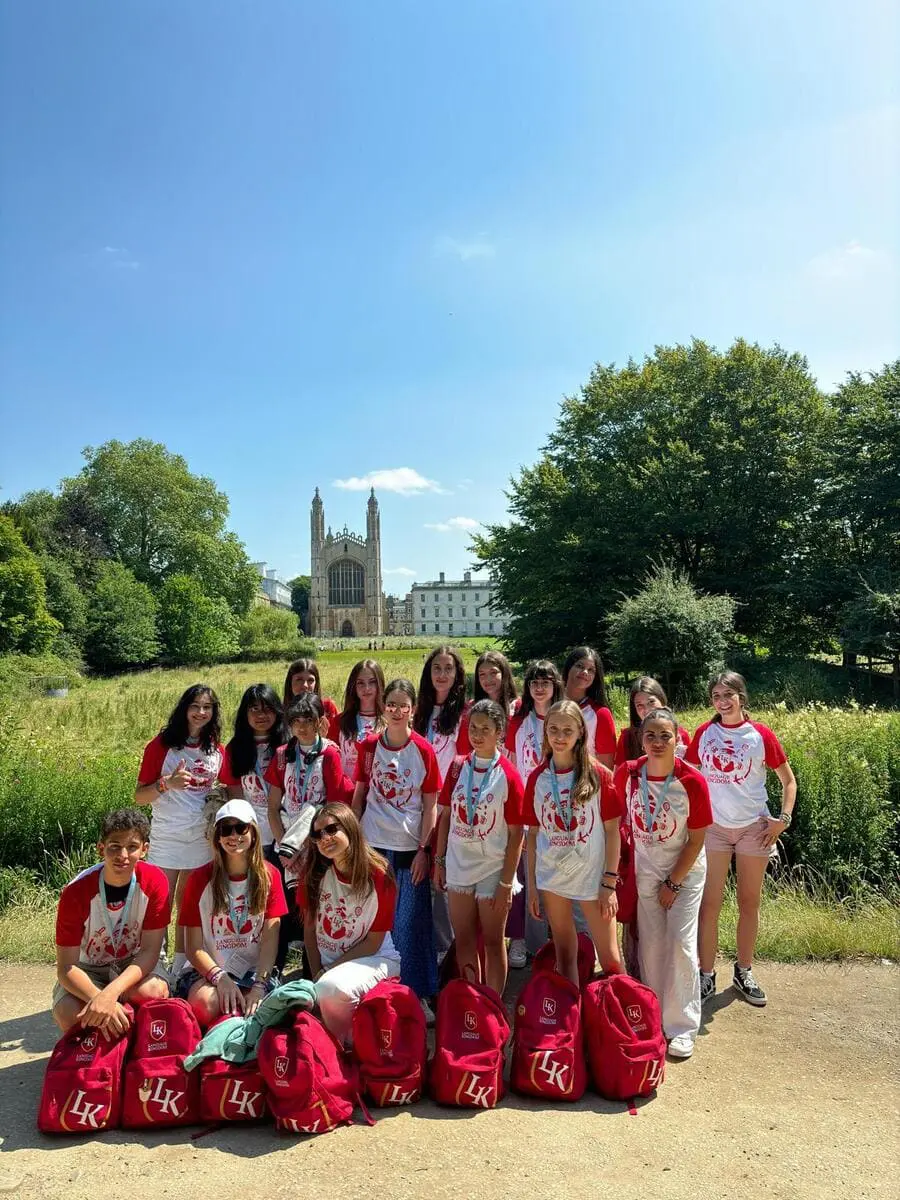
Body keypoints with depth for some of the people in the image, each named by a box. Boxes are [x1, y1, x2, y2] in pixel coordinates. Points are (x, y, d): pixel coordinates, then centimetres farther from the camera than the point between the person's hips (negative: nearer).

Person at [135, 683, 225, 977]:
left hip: (203, 840, 4)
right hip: (166, 840, -4)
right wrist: (167, 783, -23)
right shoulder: (162, 745, -6)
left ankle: (180, 970, 26)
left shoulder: (217, 751, 5)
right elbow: (139, 796, -6)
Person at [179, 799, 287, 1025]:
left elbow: (270, 939, -4)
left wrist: (259, 986, -19)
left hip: (254, 971, 0)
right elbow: (193, 948, -1)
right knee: (207, 1003, -34)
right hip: (208, 970, 0)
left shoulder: (269, 875, 2)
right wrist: (220, 978, -18)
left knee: (256, 1010, -32)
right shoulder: (200, 878, 1)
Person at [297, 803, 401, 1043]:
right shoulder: (314, 873, -3)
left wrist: (327, 972, -13)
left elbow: (373, 943, -11)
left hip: (373, 959, -4)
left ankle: (349, 1043, -6)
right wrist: (316, 974, -8)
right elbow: (309, 929, 1)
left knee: (332, 987, -34)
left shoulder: (379, 877, -17)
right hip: (326, 964, 4)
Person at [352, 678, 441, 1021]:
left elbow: (430, 805, -4)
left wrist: (424, 849, -7)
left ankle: (418, 993, 20)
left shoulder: (423, 750, -7)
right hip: (373, 844, 2)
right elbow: (359, 795, 8)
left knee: (410, 924, 4)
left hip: (410, 848, -2)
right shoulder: (369, 746, 0)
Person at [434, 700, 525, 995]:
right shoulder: (458, 767, -2)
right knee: (464, 941, 15)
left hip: (493, 870, -4)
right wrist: (439, 860, 5)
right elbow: (445, 815, 6)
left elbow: (516, 834, -11)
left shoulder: (508, 776, -13)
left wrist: (507, 882, -11)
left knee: (493, 942, 10)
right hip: (459, 866, 4)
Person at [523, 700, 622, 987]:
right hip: (551, 876, 3)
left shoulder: (599, 775, -7)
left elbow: (612, 830, -5)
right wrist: (531, 883, 6)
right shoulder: (537, 778, 1)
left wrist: (609, 882, -9)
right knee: (564, 955, 14)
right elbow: (533, 832, 6)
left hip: (592, 875, -3)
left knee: (610, 959, 2)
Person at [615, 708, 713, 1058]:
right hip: (645, 868, 2)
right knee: (651, 943, 7)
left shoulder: (693, 781, -23)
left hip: (686, 870, -2)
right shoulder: (626, 773, -16)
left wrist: (673, 883, -10)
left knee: (681, 944, -4)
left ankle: (682, 1027, 10)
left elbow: (696, 840, -14)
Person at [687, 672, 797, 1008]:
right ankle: (706, 976, 15)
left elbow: (788, 781, 3)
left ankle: (744, 973, 28)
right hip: (713, 827, 1)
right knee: (709, 904, 2)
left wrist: (784, 818, -7)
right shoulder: (703, 734, -2)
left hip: (754, 827, 0)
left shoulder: (761, 735, -6)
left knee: (749, 903, 12)